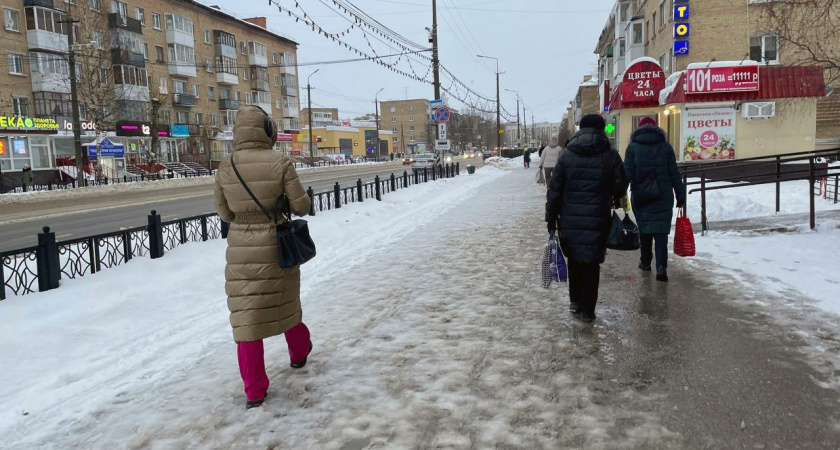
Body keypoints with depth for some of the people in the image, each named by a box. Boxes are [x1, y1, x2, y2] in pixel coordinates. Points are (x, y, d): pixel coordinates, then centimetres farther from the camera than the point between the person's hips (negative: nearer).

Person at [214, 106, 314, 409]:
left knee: (245, 315, 7)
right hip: (277, 245, -1)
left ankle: (254, 390, 10)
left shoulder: (225, 168, -3)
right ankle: (299, 353, 46)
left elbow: (224, 213, 5)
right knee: (284, 302, 22)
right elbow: (301, 206, -7)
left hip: (241, 248, 1)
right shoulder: (280, 162, -11)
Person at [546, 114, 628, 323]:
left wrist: (551, 217, 5)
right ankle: (587, 310, 8)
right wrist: (612, 199, 25)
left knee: (574, 259, 19)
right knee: (591, 264, 5)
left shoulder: (567, 154, 1)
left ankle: (575, 300, 26)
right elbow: (620, 186, 2)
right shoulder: (611, 155, -2)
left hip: (570, 219, 2)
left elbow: (554, 188, -1)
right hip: (597, 219, -1)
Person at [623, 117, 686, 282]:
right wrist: (680, 195, 10)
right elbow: (674, 173, 5)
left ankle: (646, 262, 26)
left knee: (644, 228, 15)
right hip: (663, 197, 0)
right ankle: (661, 266, -13)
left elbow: (627, 173, -7)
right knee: (661, 231, -1)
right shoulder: (665, 146, 5)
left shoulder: (633, 147, 1)